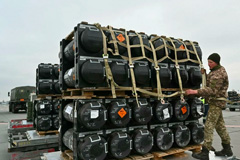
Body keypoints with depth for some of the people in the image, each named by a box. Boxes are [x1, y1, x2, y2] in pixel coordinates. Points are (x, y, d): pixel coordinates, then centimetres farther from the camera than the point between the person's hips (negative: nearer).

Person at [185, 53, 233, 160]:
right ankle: (227, 149, 28)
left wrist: (195, 92, -36)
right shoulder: (215, 71, 13)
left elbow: (212, 90, -29)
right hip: (214, 102, 10)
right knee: (220, 125, 16)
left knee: (209, 126, -11)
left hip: (216, 102, -10)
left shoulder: (218, 74, -19)